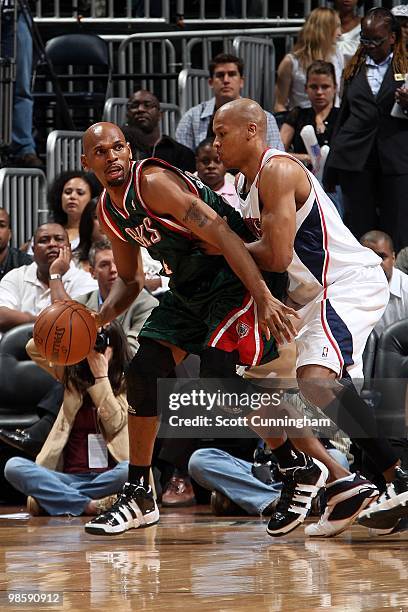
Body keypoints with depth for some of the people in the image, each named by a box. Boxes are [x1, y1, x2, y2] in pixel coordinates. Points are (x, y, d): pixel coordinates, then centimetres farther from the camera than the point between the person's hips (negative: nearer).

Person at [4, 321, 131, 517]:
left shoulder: (127, 383, 5)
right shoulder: (73, 374, 15)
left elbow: (114, 423, -10)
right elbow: (33, 349, 7)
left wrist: (101, 376, -8)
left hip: (108, 476, -2)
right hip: (70, 475, 2)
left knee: (131, 471, -39)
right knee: (13, 466, -24)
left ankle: (52, 496, -26)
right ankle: (88, 505, -33)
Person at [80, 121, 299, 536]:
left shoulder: (152, 182, -21)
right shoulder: (109, 211, 6)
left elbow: (222, 234, -27)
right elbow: (129, 280, 19)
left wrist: (264, 298, -34)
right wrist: (98, 319, -1)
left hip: (238, 278, -9)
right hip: (188, 291, 9)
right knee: (142, 374, 6)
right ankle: (138, 497, 16)